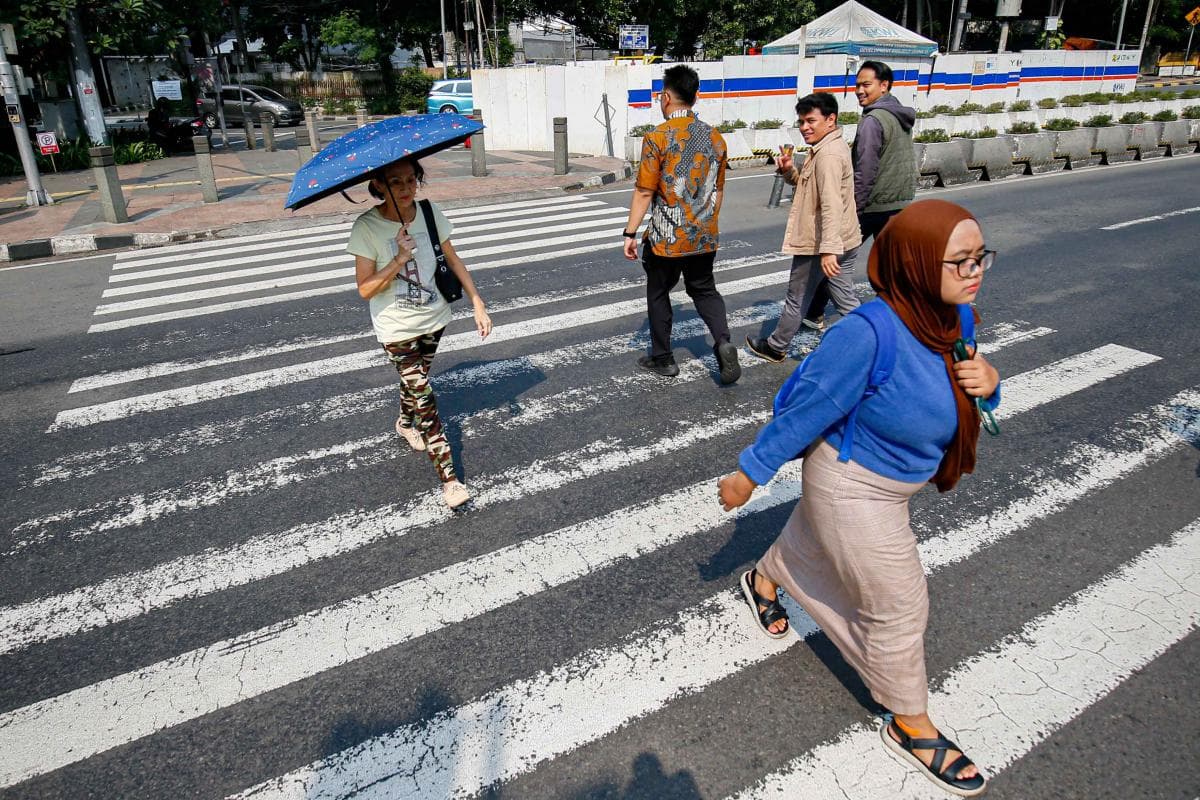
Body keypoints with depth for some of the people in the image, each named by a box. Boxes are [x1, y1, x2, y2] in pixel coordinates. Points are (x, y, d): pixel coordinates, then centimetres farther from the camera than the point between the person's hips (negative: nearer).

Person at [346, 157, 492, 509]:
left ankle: (405, 423, 57)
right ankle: (449, 480, -4)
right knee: (424, 397, -7)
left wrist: (478, 304, -4)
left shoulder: (430, 213, -6)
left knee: (416, 380, 24)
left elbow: (453, 261, 2)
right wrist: (398, 260, -29)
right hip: (397, 329, -4)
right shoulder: (367, 227, -17)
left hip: (433, 319, 4)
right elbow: (365, 289, -16)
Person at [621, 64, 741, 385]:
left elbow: (644, 192, -14)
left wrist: (630, 233, -7)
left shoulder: (658, 137, -13)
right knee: (704, 290, 20)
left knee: (658, 294, 14)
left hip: (666, 238, -4)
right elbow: (718, 190, 11)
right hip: (704, 237, 5)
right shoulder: (715, 138, 3)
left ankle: (662, 358, 24)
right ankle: (723, 342, -2)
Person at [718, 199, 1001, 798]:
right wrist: (748, 474, -16)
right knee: (897, 607, 7)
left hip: (889, 477, 8)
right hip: (852, 489, -8)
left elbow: (952, 396, 5)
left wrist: (987, 381, -18)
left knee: (813, 540, 33)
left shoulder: (954, 317, -10)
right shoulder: (868, 334, -34)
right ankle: (911, 726, 32)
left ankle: (763, 580, 65)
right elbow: (807, 410, -26)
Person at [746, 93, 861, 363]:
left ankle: (775, 347, 27)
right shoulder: (830, 148, 12)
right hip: (843, 242, 10)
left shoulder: (828, 155, -21)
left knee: (797, 300, 9)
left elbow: (831, 205, -30)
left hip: (818, 243, -10)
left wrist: (828, 249, -35)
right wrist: (789, 171, 4)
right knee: (846, 300, 14)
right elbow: (811, 187, 23)